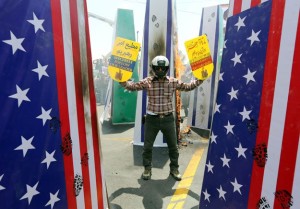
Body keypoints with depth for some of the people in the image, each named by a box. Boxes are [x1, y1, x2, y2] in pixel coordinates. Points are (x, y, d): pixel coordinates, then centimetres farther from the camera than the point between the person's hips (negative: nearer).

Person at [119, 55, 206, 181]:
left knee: (173, 146, 13)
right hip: (152, 119, -1)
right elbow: (132, 86, -6)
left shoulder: (173, 82, 0)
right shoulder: (147, 82, -4)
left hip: (168, 119, 2)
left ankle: (174, 169, 35)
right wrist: (122, 81, -21)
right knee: (147, 146, 10)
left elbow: (187, 86, 6)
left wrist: (199, 80, -4)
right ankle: (147, 169, 33)